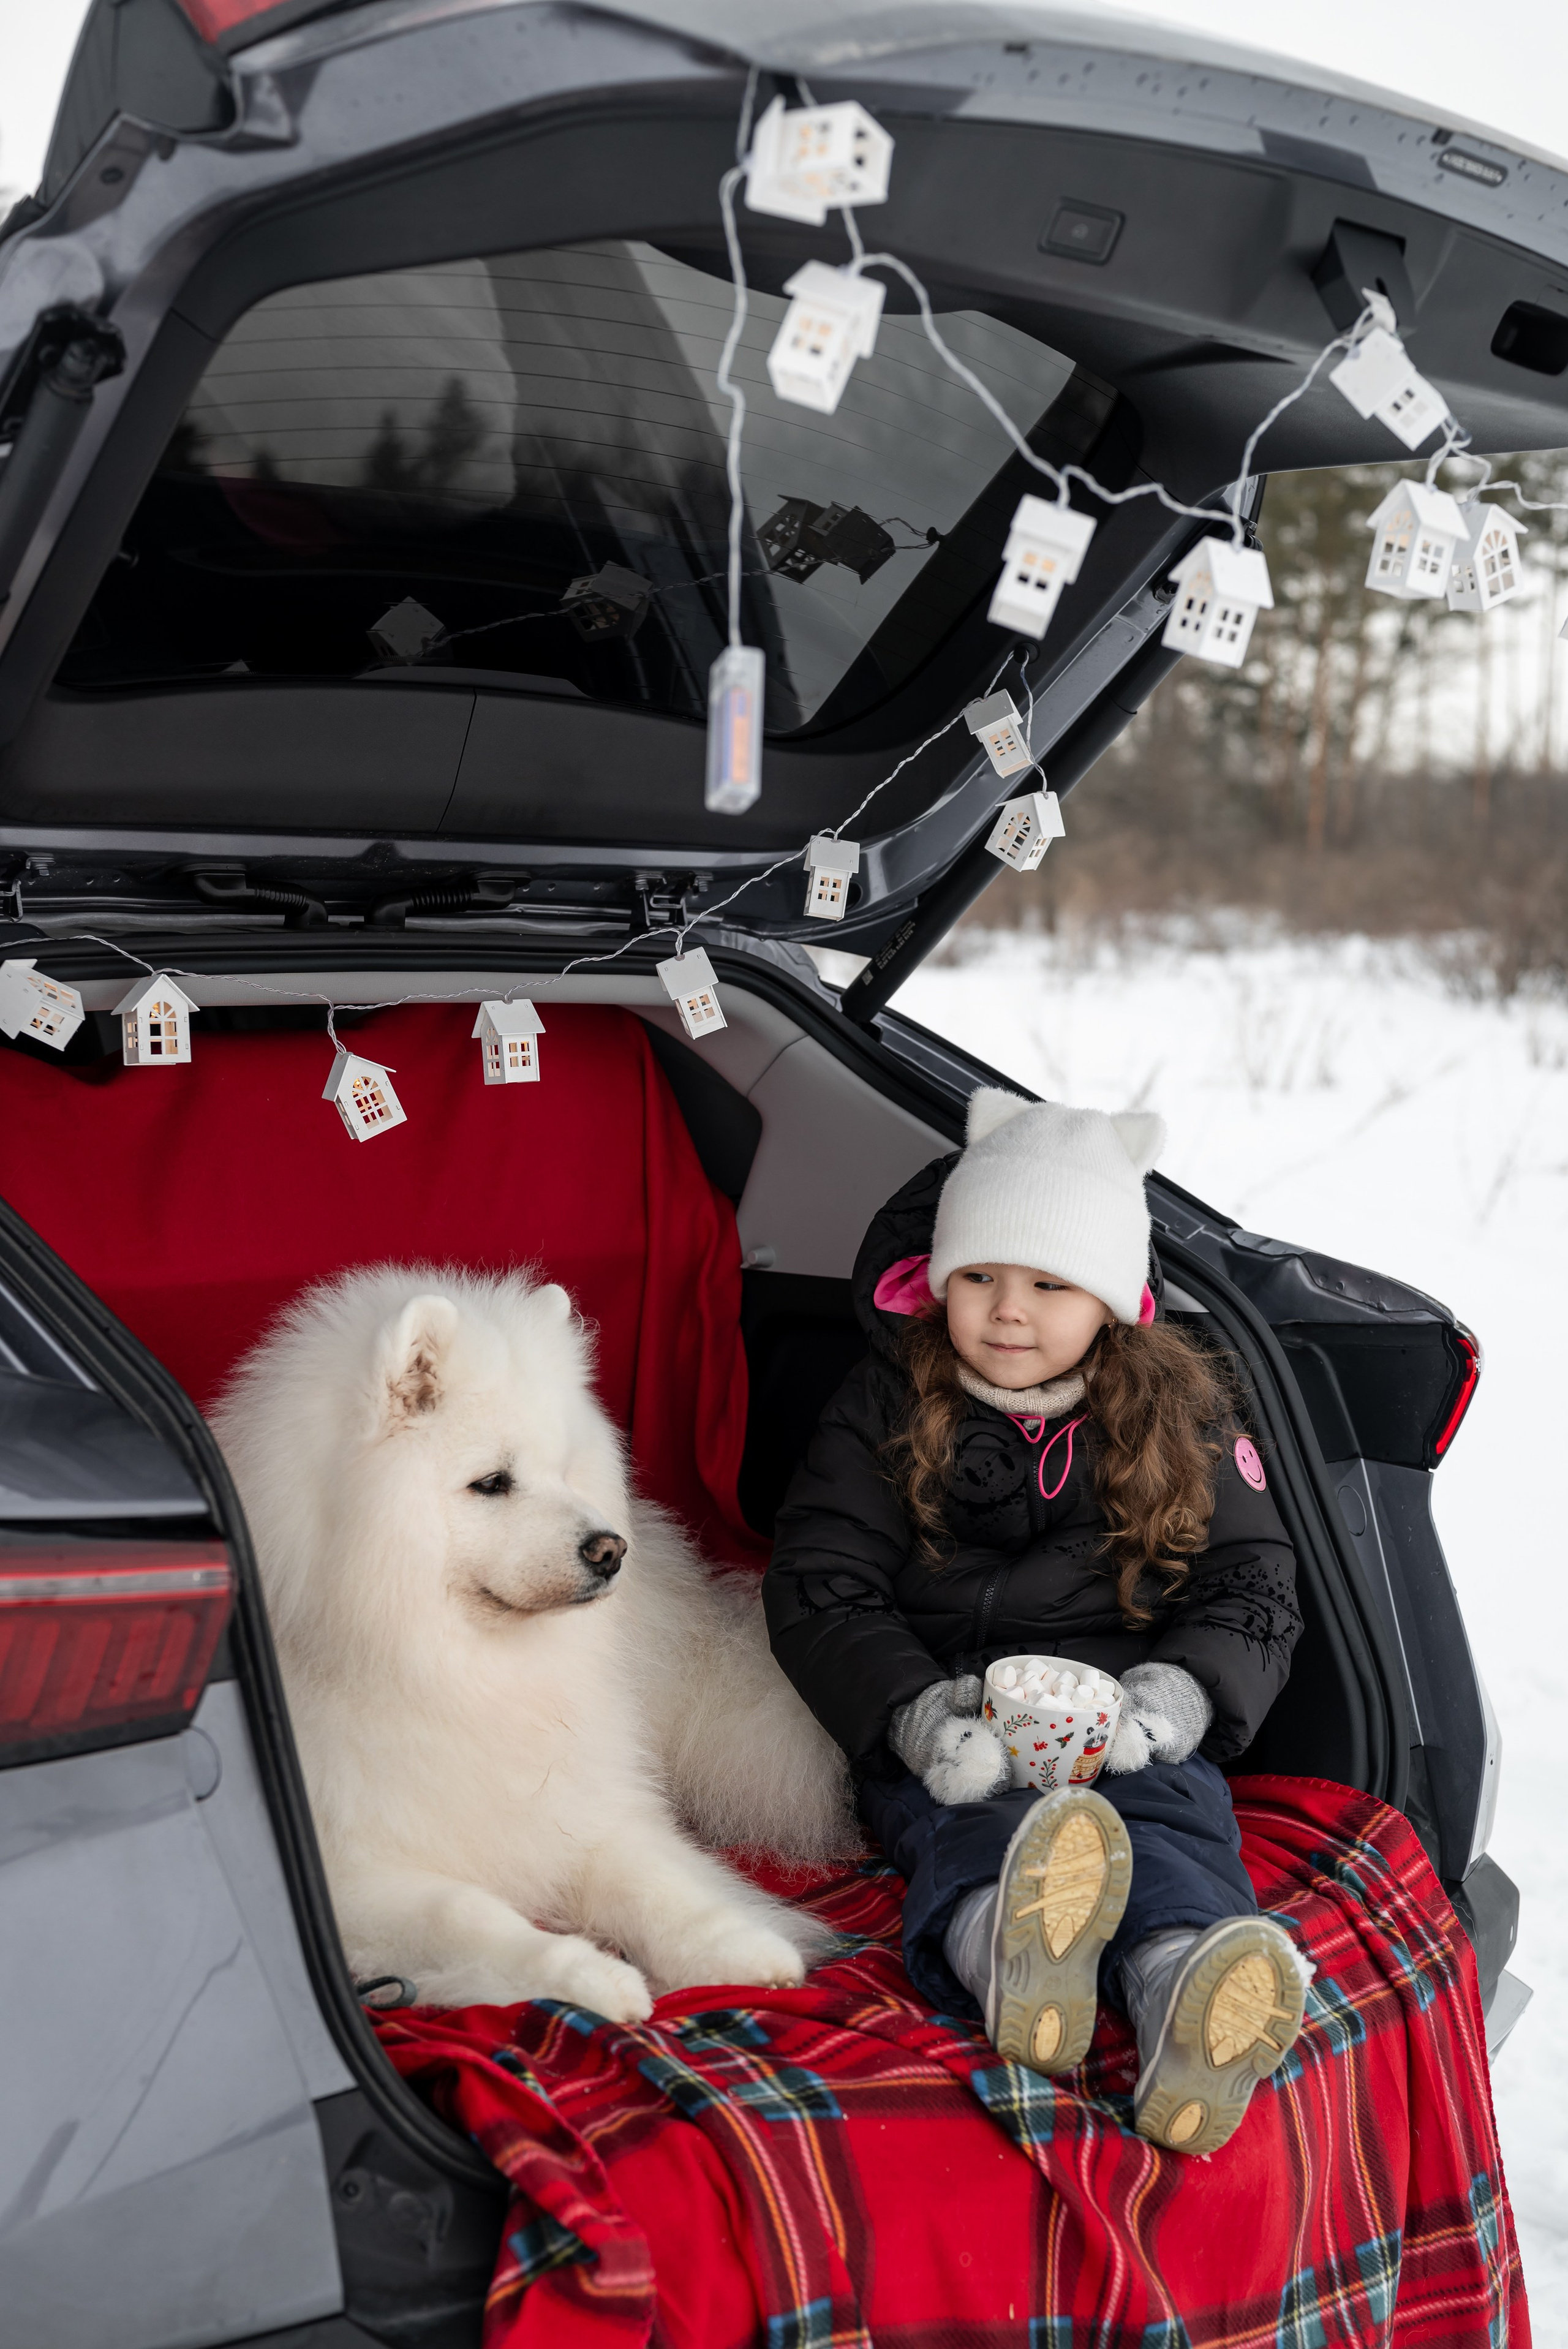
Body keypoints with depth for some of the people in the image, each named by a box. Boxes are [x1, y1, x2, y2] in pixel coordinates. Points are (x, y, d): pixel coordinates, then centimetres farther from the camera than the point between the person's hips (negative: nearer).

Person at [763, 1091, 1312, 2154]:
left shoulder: (1183, 1416, 11)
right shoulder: (883, 1413, 7)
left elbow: (1250, 1589, 9)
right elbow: (821, 1595, 0)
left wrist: (1181, 1693, -14)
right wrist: (916, 1714, -20)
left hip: (1129, 1720, 1)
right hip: (947, 1730, -1)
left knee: (1172, 1807, -32)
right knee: (974, 1820, -34)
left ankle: (1192, 1995, -64)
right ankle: (1009, 1943, -69)